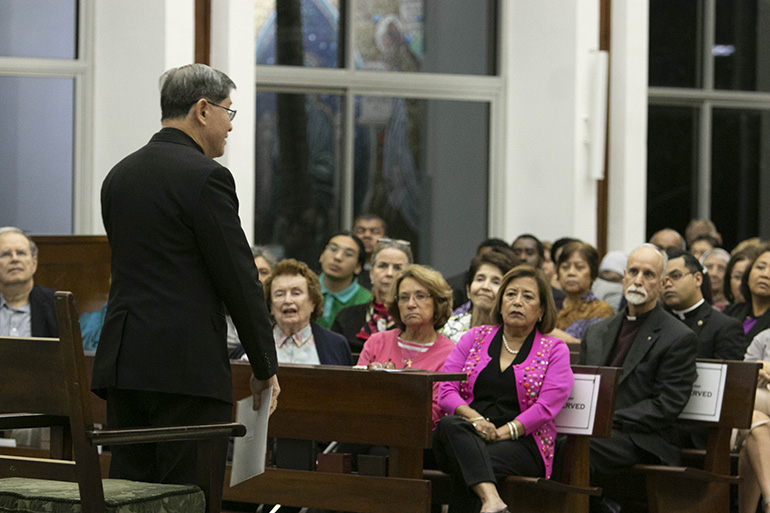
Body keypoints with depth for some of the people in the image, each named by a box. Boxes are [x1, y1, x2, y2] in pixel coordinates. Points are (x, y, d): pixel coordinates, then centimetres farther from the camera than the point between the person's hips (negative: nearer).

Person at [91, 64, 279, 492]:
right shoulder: (206, 176, -9)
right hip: (187, 365, -7)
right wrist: (265, 367, -1)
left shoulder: (119, 175, 14)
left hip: (123, 360, 8)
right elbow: (239, 279, -9)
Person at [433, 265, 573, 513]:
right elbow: (446, 391, 8)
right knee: (449, 426, -37)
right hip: (467, 435, 2)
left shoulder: (554, 350, 11)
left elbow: (546, 406, -3)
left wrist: (502, 432, -16)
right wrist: (474, 419, -12)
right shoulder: (475, 337, 19)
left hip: (521, 443, -2)